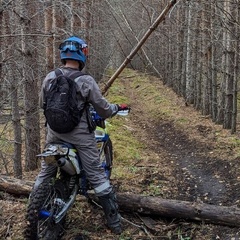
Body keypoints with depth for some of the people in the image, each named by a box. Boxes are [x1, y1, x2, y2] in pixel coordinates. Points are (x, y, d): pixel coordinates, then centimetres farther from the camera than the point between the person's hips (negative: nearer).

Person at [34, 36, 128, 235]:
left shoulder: (50, 77, 0)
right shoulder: (86, 81, -13)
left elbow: (43, 104, 13)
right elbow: (103, 109, -7)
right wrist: (118, 108, 13)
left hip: (54, 133, 4)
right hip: (79, 135, -4)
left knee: (45, 173, 20)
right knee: (97, 176, 2)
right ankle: (114, 221, 8)